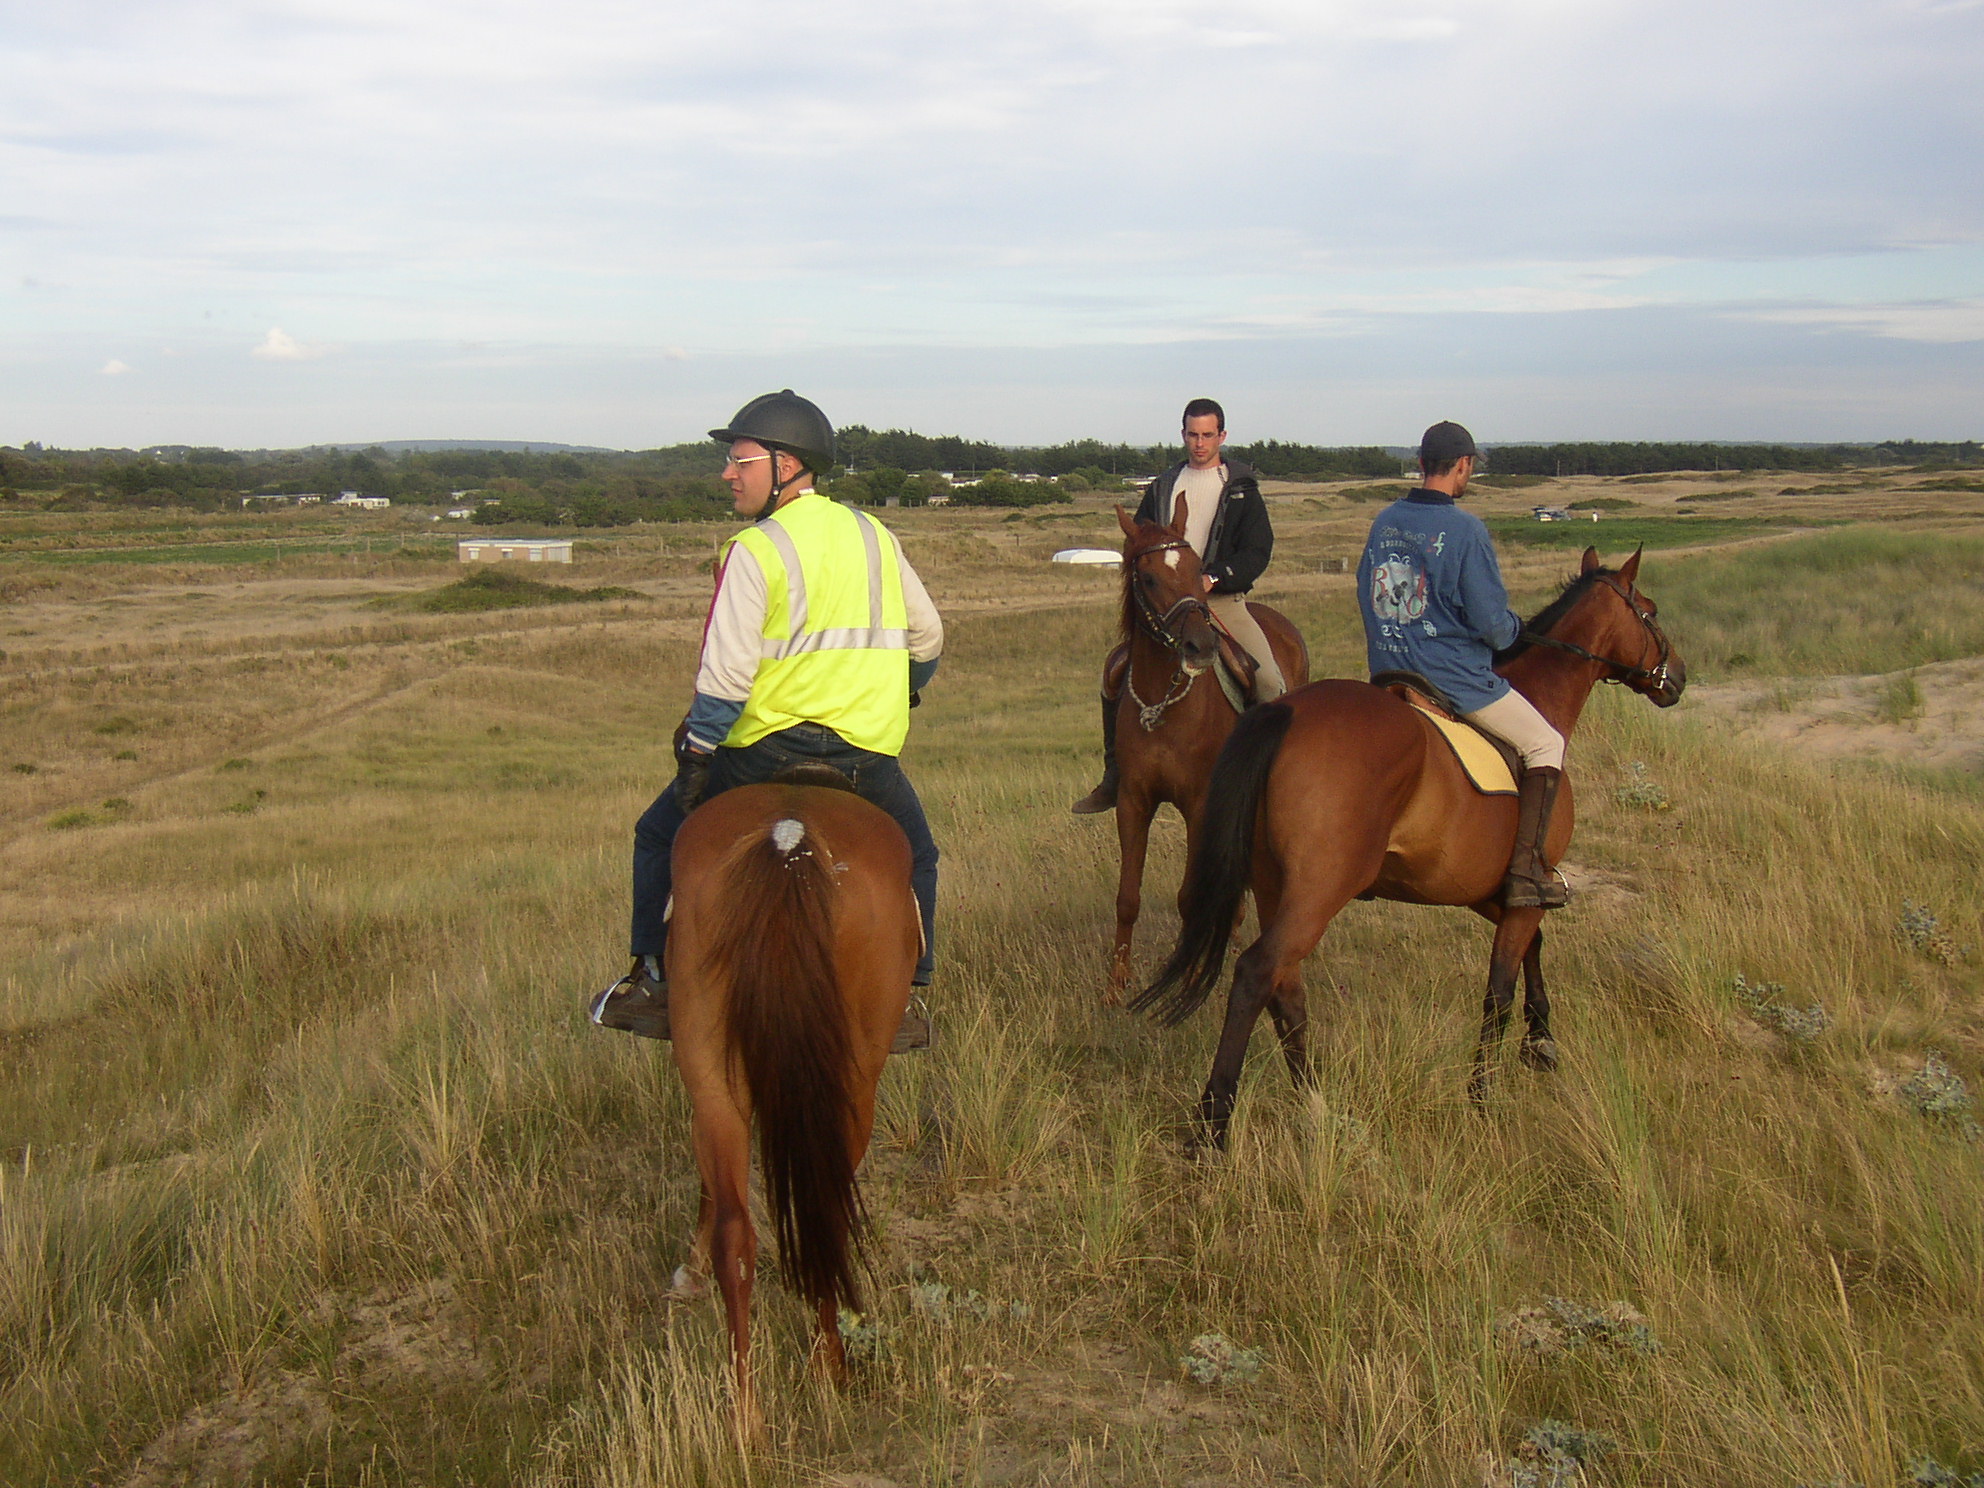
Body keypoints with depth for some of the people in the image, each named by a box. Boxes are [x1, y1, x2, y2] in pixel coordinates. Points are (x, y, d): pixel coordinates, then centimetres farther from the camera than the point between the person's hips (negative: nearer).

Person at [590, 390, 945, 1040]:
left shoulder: (755, 550, -9)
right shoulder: (876, 536, 10)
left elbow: (727, 673, -16)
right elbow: (927, 637, 20)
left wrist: (696, 754, -6)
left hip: (766, 748, -4)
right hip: (870, 751, 4)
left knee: (660, 835, 18)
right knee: (915, 858, 26)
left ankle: (653, 981, 19)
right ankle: (897, 999, 20)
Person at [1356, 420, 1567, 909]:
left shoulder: (1385, 521, 4)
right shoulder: (1465, 530, -16)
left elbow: (1365, 596, 14)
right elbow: (1492, 624, -16)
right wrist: (1515, 628, 5)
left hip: (1388, 681, 7)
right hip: (1455, 679, -7)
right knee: (1546, 745, 8)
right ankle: (1525, 871, -3)